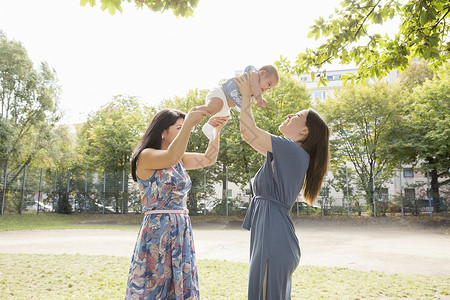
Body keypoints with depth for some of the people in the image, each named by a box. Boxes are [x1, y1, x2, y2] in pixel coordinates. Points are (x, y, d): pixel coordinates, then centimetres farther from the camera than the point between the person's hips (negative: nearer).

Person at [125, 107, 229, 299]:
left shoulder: (180, 160, 14)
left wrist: (216, 130, 3)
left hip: (181, 232, 7)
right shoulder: (146, 156, -9)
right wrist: (188, 124, -30)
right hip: (157, 231, -7)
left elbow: (209, 159, 13)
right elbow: (171, 157, -29)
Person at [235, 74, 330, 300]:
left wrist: (246, 96, 1)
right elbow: (249, 134, 25)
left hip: (273, 235, -10)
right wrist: (244, 101, 24)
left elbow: (248, 130, -12)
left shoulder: (294, 151, -12)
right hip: (270, 234, 10)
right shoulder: (290, 155, 16)